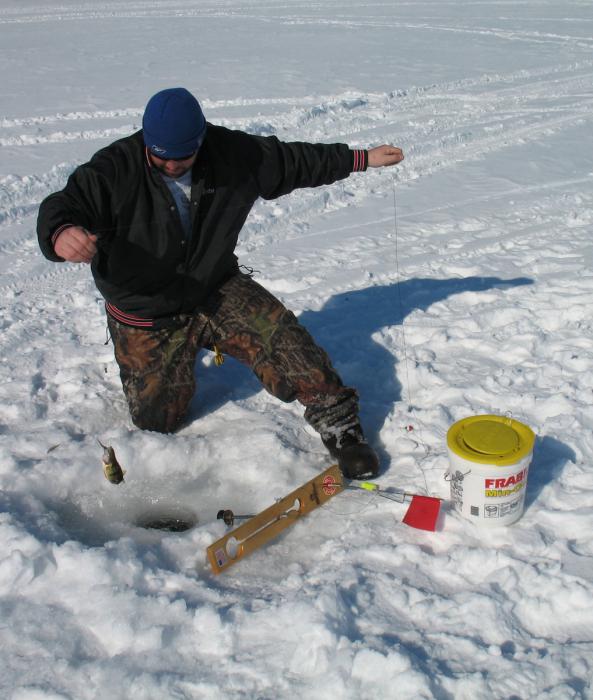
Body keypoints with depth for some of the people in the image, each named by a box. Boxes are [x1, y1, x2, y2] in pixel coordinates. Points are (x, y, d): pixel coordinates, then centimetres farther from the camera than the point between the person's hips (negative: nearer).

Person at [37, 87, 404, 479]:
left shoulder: (233, 153, -10)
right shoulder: (115, 170, -21)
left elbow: (295, 161, 4)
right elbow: (63, 207, -31)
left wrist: (363, 159, 9)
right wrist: (61, 235, -57)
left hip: (217, 290, 2)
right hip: (148, 317, -1)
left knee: (281, 338, -25)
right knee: (157, 421, 7)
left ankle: (337, 421, -7)